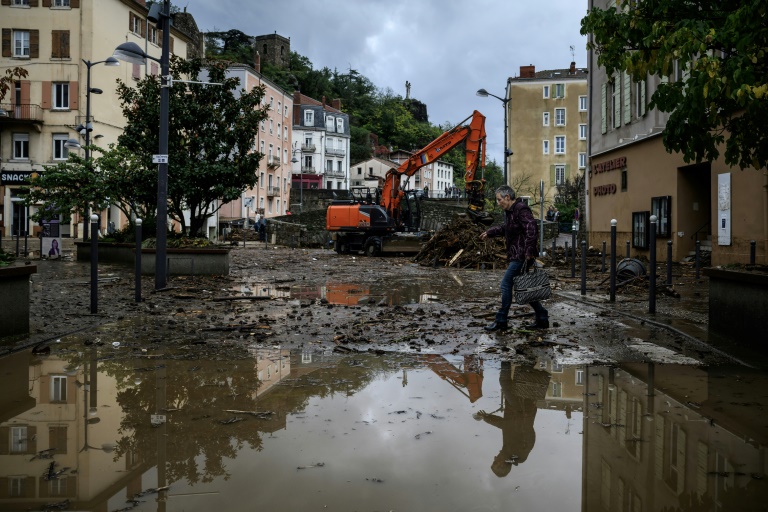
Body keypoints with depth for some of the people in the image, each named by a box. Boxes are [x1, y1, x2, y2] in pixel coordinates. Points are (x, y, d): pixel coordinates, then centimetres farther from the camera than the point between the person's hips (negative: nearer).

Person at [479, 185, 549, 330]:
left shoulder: (521, 210, -16)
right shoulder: (509, 211, 16)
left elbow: (532, 228, -27)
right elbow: (505, 228, 34)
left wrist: (529, 250, -29)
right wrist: (489, 233, 36)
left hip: (521, 256, -10)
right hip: (516, 256, 10)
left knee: (506, 285, -6)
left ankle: (501, 321, 2)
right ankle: (542, 319, 18)